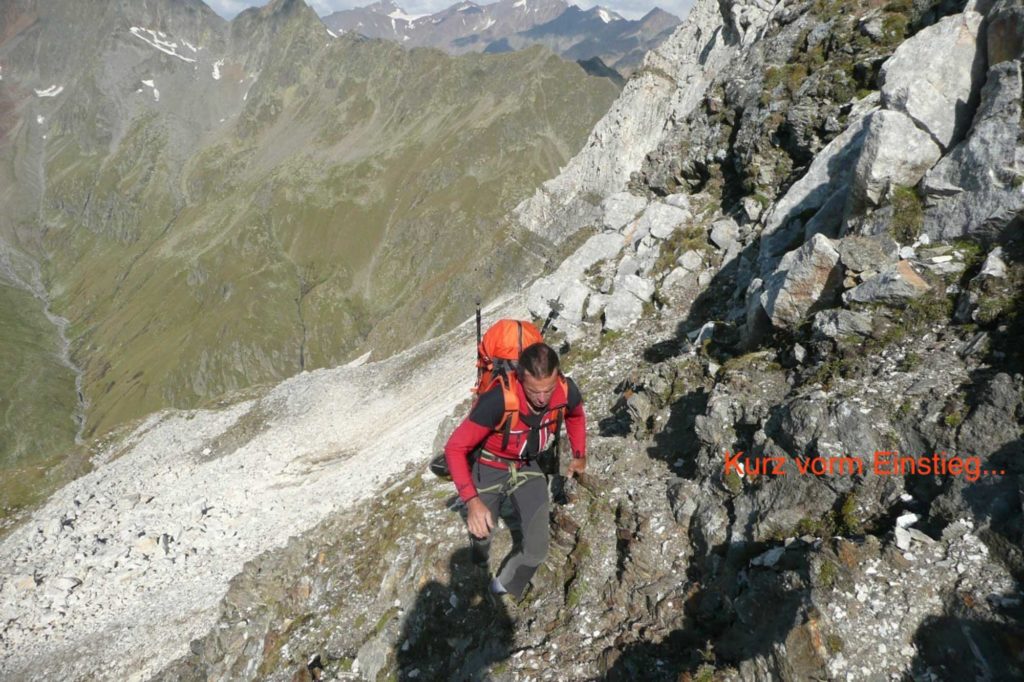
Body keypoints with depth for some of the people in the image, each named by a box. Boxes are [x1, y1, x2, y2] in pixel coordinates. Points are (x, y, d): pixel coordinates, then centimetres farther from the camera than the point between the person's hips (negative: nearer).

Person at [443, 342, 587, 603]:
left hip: (528, 467, 3)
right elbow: (455, 448, -32)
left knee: (536, 549, -6)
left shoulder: (567, 391, -25)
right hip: (489, 468, -2)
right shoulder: (498, 400, -38)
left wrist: (579, 455, 10)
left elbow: (576, 416, 3)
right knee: (481, 532, 19)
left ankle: (505, 587, 25)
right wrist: (472, 501, -40)